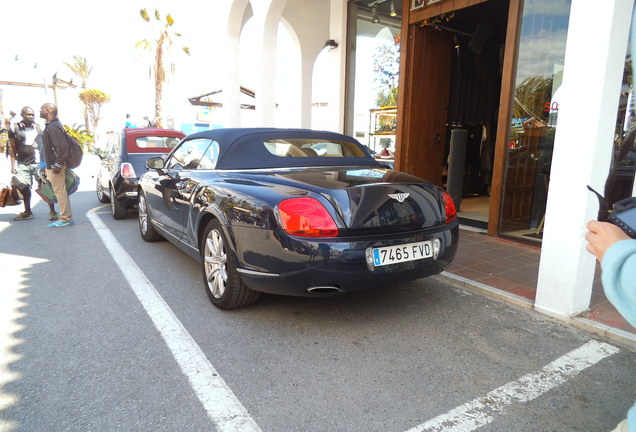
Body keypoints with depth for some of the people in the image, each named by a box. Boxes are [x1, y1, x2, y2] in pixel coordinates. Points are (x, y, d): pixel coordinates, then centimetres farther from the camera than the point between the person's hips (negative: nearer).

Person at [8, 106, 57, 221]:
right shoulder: (15, 128, 3)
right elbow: (13, 149, 4)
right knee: (24, 188, 7)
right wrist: (13, 165, -1)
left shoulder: (38, 127, 9)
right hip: (23, 164, 1)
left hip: (39, 163, 0)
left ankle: (52, 211, -1)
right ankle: (27, 212, 20)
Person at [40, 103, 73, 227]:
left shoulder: (53, 127, -16)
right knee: (61, 191, 13)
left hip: (55, 166, -10)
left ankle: (65, 219, 0)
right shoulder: (52, 125, 16)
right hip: (54, 165, 10)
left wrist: (58, 164, -24)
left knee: (60, 191, -6)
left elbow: (62, 146, -25)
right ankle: (67, 217, 19)